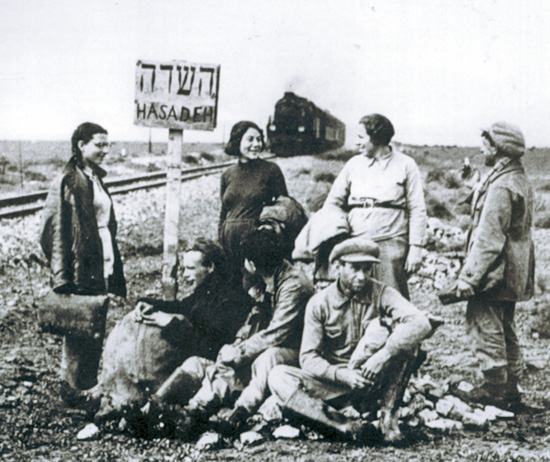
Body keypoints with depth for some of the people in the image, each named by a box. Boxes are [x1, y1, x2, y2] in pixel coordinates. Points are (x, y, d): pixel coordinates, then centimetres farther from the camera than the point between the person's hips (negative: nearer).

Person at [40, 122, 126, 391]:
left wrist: (113, 266, 19)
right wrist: (63, 275, -21)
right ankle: (76, 389, 12)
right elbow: (57, 229, -16)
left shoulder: (96, 177, 14)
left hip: (101, 265, 9)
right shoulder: (68, 180, -13)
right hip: (81, 267, -9)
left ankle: (90, 387, 26)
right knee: (80, 330, -1)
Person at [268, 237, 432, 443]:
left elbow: (421, 323, -25)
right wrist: (341, 375, -26)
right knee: (278, 377, -22)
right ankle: (344, 425, -37)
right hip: (334, 383, 1)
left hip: (374, 381, -1)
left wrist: (383, 355, -36)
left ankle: (388, 416, -18)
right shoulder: (319, 303, -4)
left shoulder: (382, 294, -7)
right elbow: (309, 358, -8)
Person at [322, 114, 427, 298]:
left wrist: (416, 248, -6)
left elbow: (417, 210, 3)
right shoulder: (354, 164, 14)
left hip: (391, 243, -3)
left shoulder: (405, 165, 5)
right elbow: (333, 202, 17)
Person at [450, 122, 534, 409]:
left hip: (494, 273, -10)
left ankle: (495, 388, 6)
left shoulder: (500, 187, -21)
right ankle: (510, 388, 24)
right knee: (505, 328, 17)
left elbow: (488, 238, -23)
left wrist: (468, 277, -20)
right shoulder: (521, 180, 11)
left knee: (485, 326, -1)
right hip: (514, 273, 10)